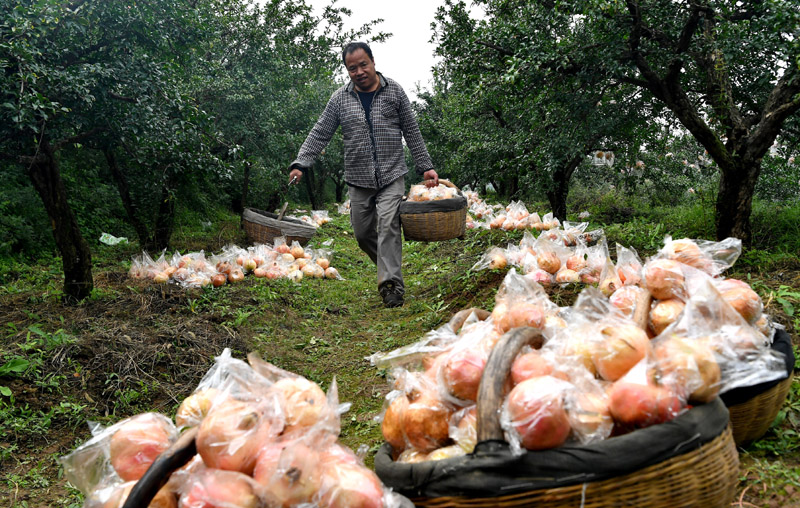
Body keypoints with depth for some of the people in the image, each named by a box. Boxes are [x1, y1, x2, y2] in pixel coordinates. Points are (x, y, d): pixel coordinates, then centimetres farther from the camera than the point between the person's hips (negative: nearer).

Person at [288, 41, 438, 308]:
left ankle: (391, 284, -15)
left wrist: (426, 167, 5)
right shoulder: (340, 99, 5)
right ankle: (390, 266, 31)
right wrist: (300, 164, -6)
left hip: (392, 175, -2)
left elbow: (412, 132, 7)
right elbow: (319, 134, 6)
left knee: (388, 226, -17)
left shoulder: (394, 91, 3)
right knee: (362, 233, 7)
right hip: (359, 179, 3)